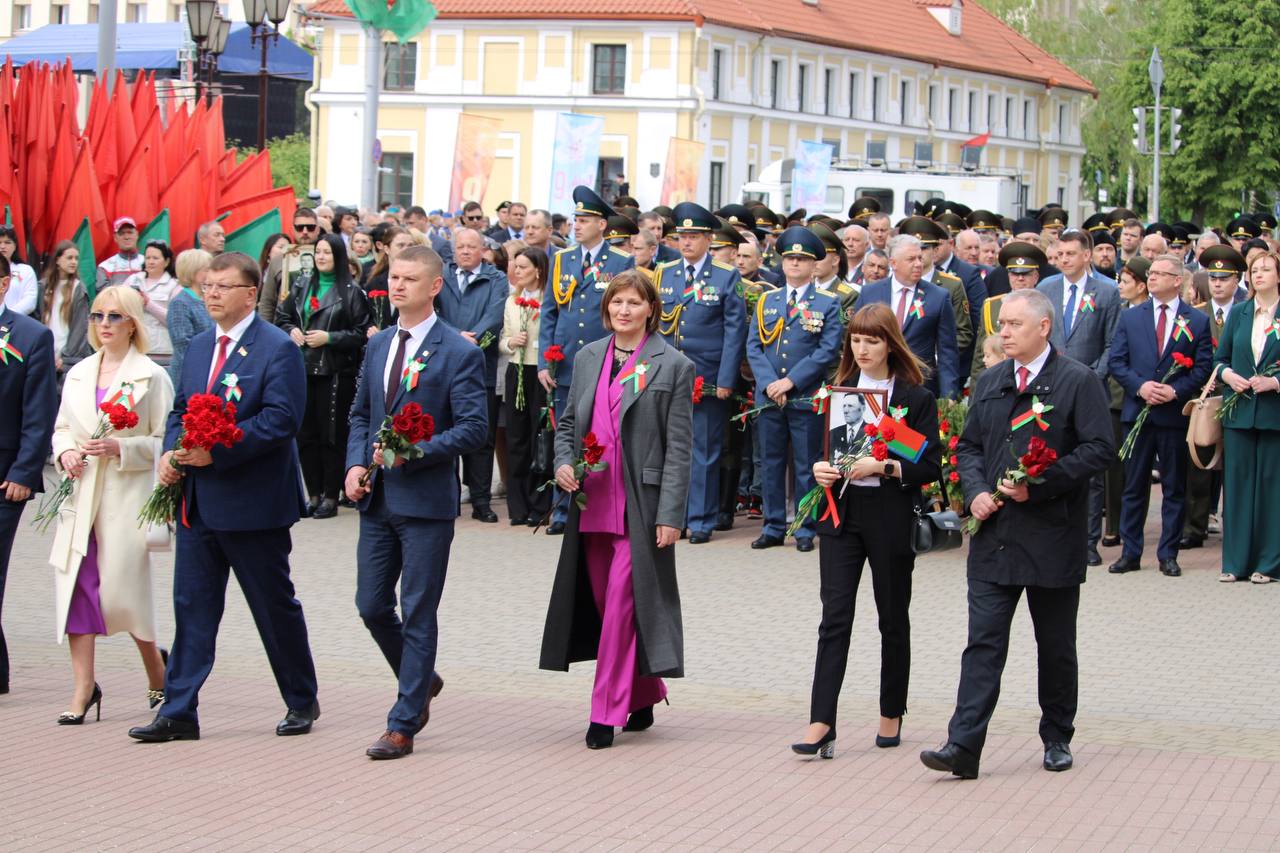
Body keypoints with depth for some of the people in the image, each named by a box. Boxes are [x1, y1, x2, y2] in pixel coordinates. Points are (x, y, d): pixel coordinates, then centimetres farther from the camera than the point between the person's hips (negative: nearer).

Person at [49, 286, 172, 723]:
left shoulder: (152, 377, -3)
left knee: (121, 591, -4)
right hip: (80, 496, 5)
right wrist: (65, 452, -2)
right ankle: (83, 687, 4)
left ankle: (157, 671, 21)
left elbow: (164, 440, -5)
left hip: (127, 498, -5)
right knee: (75, 586, -2)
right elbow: (61, 428, 19)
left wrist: (120, 448, -18)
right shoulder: (78, 375, 14)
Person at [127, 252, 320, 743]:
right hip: (198, 501, 7)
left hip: (253, 501, -7)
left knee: (275, 607, 6)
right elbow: (180, 408, 18)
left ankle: (301, 702, 21)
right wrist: (170, 452, -2)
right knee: (191, 606, 5)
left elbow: (281, 420, -19)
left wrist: (217, 450, -24)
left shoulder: (277, 349, -10)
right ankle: (178, 713, 7)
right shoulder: (200, 346, 13)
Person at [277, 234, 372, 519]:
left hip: (335, 373, -5)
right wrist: (292, 331, 0)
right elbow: (282, 317, 20)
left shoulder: (351, 292, -4)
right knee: (306, 434, 6)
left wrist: (329, 338, -14)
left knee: (332, 435, -1)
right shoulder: (302, 287, 12)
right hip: (303, 370, 5)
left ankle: (331, 496, 5)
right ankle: (314, 494, 14)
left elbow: (361, 334, -7)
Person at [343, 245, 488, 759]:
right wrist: (356, 464, 2)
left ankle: (403, 725, 5)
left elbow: (472, 428, -12)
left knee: (418, 615, -1)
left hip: (426, 500, -6)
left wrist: (412, 452, -21)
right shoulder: (379, 345, 12)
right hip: (377, 498, 6)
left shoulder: (459, 353, -9)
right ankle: (421, 682, 33)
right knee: (372, 606, 9)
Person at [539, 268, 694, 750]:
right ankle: (645, 695, 26)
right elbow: (568, 421, 20)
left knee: (621, 604, -8)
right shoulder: (588, 358, 12)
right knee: (606, 602, 10)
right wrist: (562, 463, -1)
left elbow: (678, 447, -6)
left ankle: (607, 713, -2)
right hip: (592, 501, 6)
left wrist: (670, 514, -12)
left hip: (639, 504, -6)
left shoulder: (672, 366, -3)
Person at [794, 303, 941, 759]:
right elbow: (821, 449, 15)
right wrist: (819, 469, -8)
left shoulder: (915, 397, -2)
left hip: (891, 516, -2)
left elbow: (930, 466, -6)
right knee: (835, 618, -6)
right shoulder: (838, 390, 9)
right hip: (841, 513, 2)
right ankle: (821, 724, -12)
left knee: (893, 618, 9)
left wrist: (882, 466, -19)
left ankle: (891, 715, 24)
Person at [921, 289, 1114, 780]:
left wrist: (1038, 485, -18)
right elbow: (968, 446, 17)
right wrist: (976, 491, -3)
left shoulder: (1078, 382, -6)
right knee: (983, 642, -4)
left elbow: (1099, 448, -12)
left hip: (1052, 536, -4)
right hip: (994, 535, 4)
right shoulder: (990, 383, 12)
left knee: (1056, 645, 10)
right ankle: (963, 747, -10)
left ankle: (1057, 739, 25)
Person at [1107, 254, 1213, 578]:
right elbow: (1116, 361, 4)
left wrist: (1175, 391, -14)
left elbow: (1203, 368, 0)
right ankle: (1130, 554, 11)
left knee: (1174, 488, 4)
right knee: (1134, 487, 6)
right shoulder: (1130, 317, 9)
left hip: (1175, 415, -2)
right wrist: (1140, 387, -11)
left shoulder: (1197, 321, 3)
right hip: (1137, 413, 2)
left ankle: (1168, 555, 10)